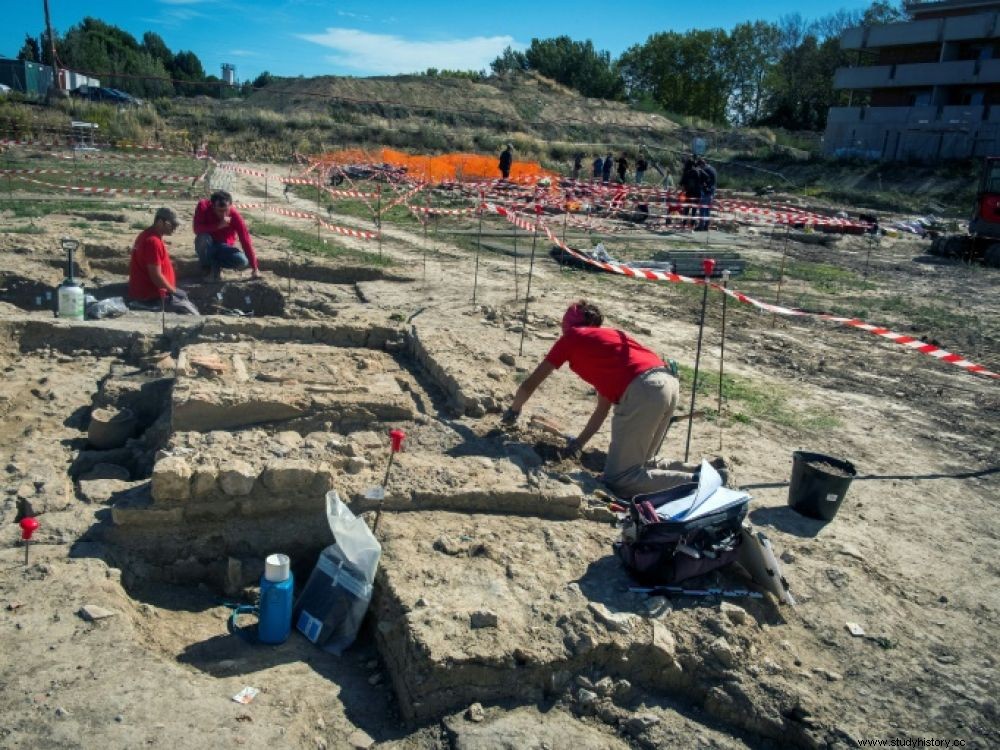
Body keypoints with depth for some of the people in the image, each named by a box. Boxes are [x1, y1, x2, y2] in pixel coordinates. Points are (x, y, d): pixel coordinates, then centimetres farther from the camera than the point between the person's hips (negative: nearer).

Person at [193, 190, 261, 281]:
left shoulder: (235, 216, -23)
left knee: (242, 261, -27)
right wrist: (218, 226, -42)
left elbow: (245, 240, -23)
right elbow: (197, 229, -30)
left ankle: (216, 265, 1)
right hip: (207, 246, 0)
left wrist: (254, 268, -26)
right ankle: (207, 266, -8)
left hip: (223, 247, 0)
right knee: (203, 238, -36)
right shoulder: (203, 206, -21)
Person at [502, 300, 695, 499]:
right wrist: (579, 442, 39)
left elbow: (529, 385, 20)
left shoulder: (571, 337, 16)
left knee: (617, 479, -1)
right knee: (636, 464, 23)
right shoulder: (607, 336, 34)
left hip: (642, 391, -8)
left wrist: (513, 410, 38)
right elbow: (603, 408, 33)